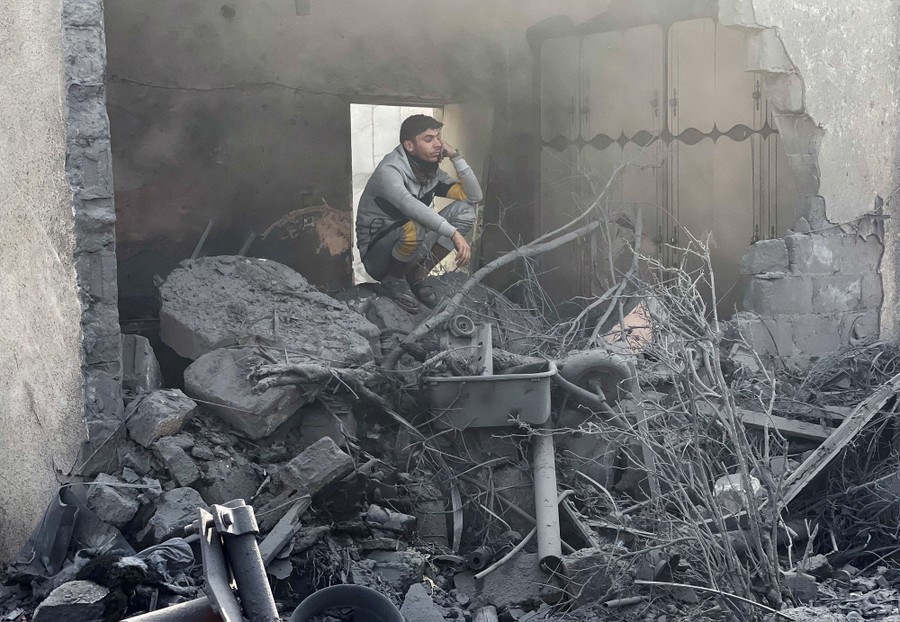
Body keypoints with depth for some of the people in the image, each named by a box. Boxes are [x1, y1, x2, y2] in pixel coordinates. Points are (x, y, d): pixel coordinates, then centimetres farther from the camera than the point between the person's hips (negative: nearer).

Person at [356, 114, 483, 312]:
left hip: (413, 249, 7)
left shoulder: (432, 172, 3)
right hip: (377, 256, -7)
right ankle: (393, 281, -9)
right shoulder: (389, 171, -22)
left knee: (464, 210, -7)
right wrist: (454, 234, -49)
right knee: (414, 228, -39)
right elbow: (410, 205, -41)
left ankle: (417, 275, -1)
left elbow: (474, 196, 0)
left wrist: (455, 156, -10)